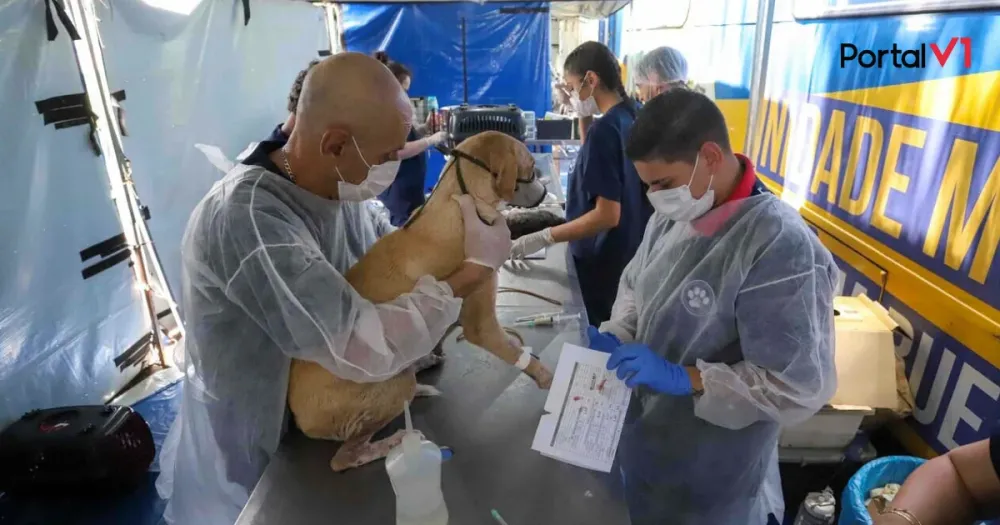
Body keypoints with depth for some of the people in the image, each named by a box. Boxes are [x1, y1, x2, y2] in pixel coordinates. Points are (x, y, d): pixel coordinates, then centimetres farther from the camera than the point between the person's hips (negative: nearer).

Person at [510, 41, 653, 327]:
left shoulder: (605, 129, -22)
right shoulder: (633, 116, 4)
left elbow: (607, 215, -26)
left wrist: (542, 238, -26)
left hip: (602, 260, -9)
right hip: (629, 253, 9)